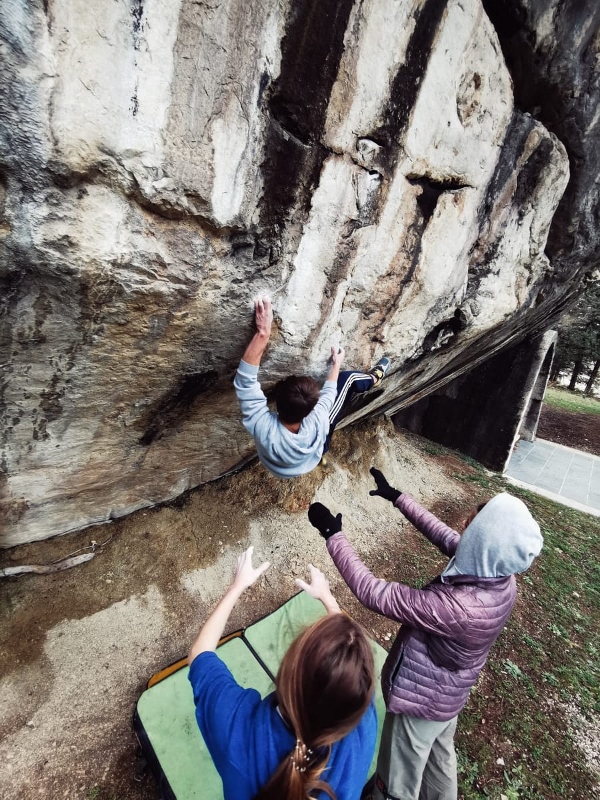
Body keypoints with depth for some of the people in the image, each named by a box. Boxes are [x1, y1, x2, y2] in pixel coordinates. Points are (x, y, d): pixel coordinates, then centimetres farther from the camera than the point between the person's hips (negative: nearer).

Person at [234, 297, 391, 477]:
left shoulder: (261, 426, -47)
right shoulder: (315, 426, -45)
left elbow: (245, 378, -41)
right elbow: (328, 393, -23)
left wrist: (263, 333, -48)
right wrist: (336, 364, -4)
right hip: (316, 445, -1)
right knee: (347, 377, -1)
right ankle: (374, 378, 34)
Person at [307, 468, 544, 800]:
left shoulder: (456, 607, -44)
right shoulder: (501, 577, -20)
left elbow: (373, 593, -39)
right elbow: (442, 534, -7)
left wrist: (332, 533, -32)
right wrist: (397, 496, -2)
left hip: (421, 701, -6)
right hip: (450, 695, 7)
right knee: (440, 757, 35)